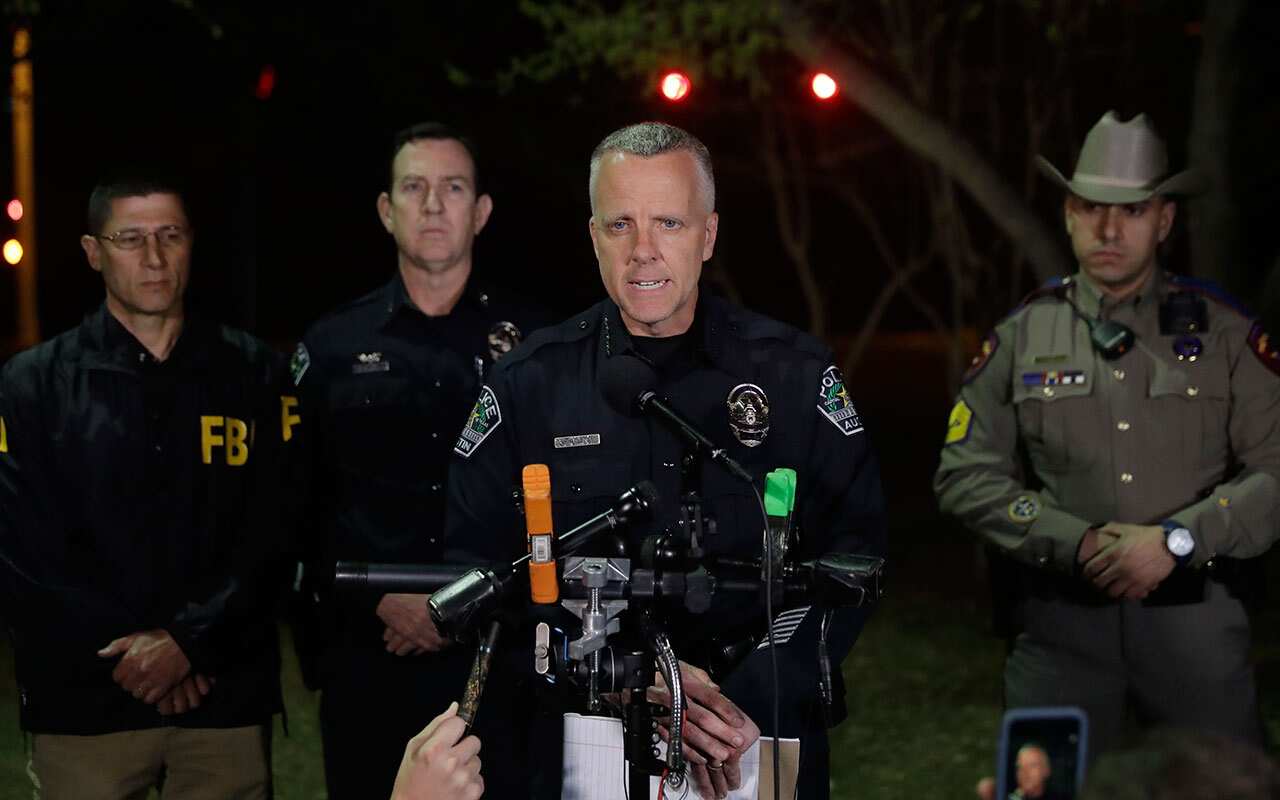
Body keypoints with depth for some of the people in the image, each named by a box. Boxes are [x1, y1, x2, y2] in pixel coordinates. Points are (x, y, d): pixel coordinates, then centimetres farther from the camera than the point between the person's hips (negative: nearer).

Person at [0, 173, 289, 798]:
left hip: (227, 694, 1)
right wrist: (128, 650, -11)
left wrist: (189, 640, -12)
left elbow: (275, 526, -1)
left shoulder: (254, 375, 6)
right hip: (84, 702, -1)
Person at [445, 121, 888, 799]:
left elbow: (853, 551, -4)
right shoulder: (528, 383, 0)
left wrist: (751, 699, -17)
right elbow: (481, 570, -6)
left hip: (764, 743, 0)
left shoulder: (798, 374, 1)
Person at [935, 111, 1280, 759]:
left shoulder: (1223, 332, 2)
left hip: (1193, 614, -1)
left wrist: (1177, 540, -14)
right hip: (1062, 615, 1)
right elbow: (965, 476, 3)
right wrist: (1079, 543, -8)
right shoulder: (1022, 337, 6)